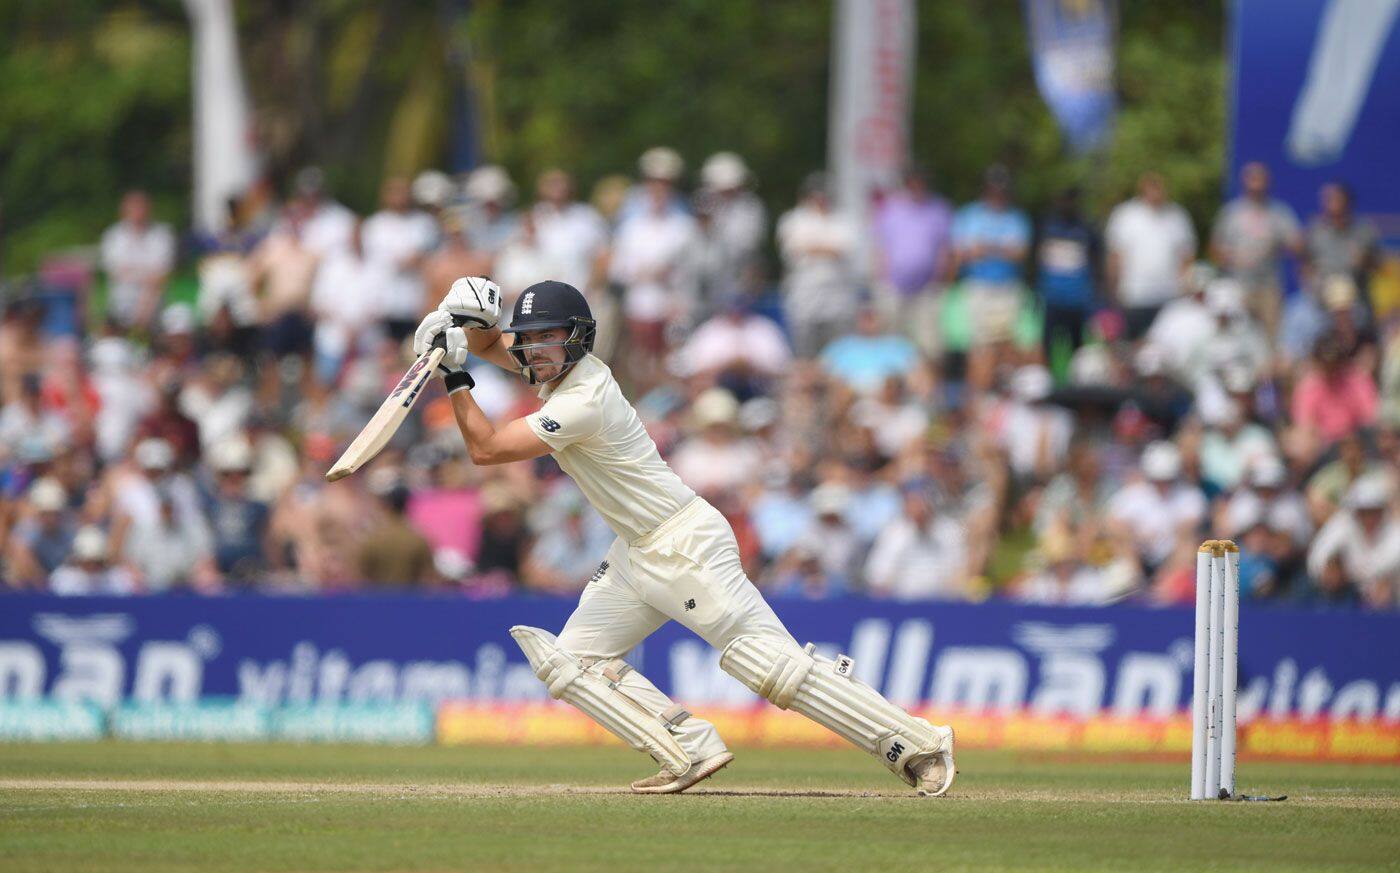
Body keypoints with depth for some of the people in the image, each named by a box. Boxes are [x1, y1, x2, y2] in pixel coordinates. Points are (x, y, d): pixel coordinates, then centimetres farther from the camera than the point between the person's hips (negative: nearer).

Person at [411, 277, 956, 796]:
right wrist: (474, 319, -5)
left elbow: (486, 450, -24)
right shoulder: (556, 365, 5)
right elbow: (488, 347, 18)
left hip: (685, 548, -10)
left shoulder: (583, 400, -23)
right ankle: (691, 750, -5)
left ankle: (918, 745, -12)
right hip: (636, 554, 10)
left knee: (771, 661, -15)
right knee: (569, 662, 3)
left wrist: (456, 380, -17)